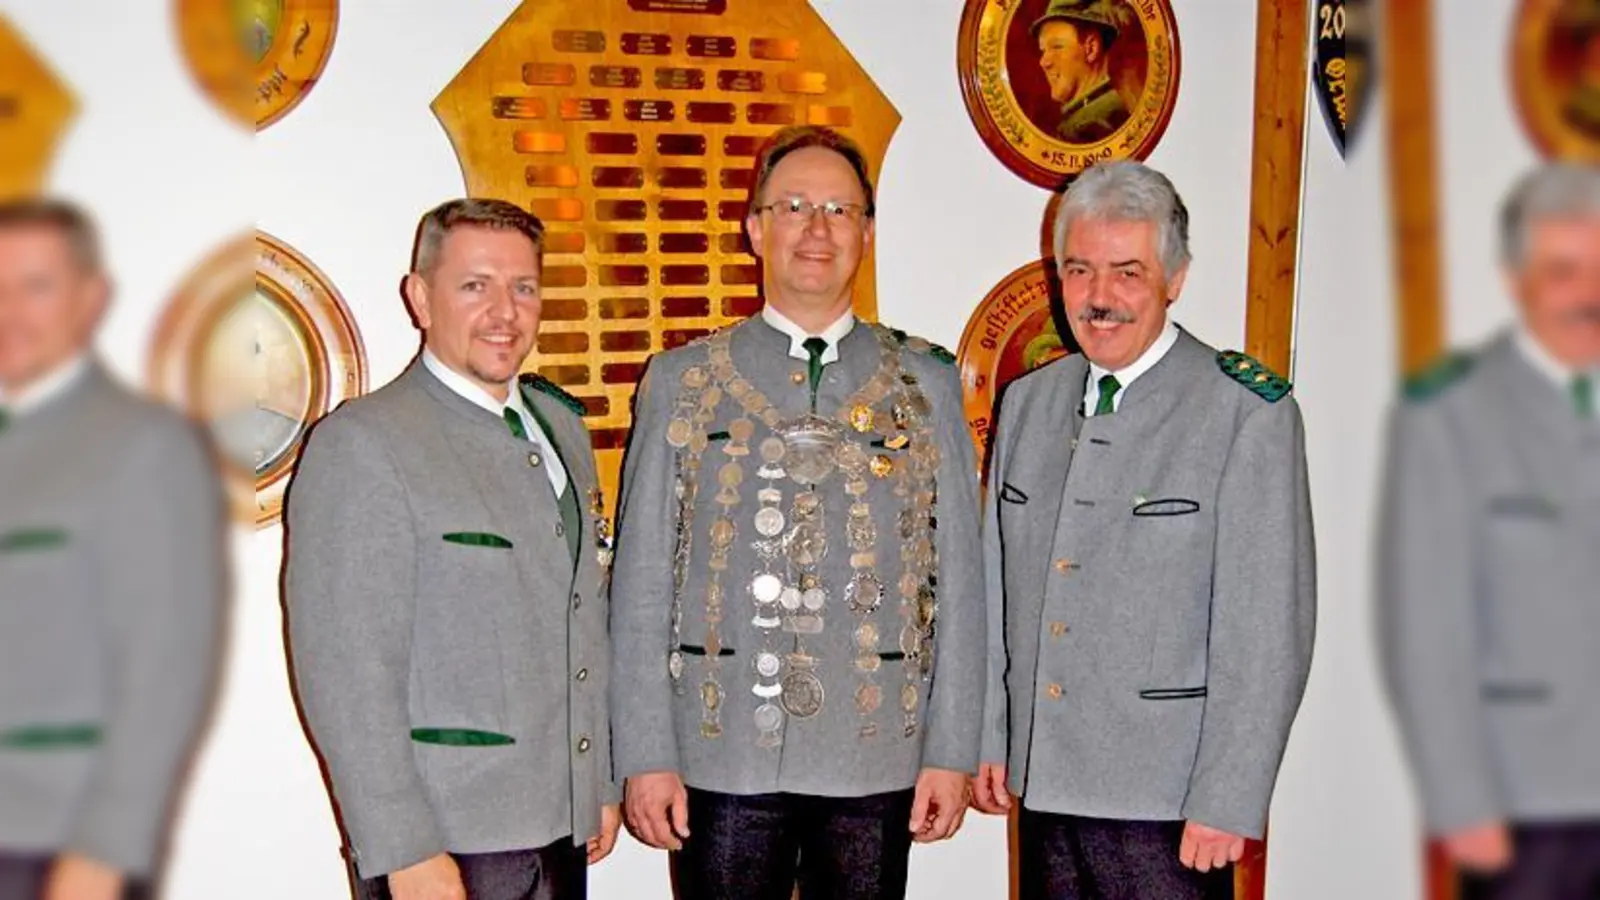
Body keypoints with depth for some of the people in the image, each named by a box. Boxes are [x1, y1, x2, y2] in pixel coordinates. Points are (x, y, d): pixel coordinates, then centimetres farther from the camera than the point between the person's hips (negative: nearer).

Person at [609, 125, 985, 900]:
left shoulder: (926, 383, 7)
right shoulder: (679, 383, 5)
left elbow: (956, 579, 5)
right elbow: (641, 586, 2)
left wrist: (951, 749, 0)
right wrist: (645, 756, -3)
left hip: (878, 759, 1)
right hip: (724, 758, 0)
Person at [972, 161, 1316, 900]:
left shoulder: (1249, 414, -9)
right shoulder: (1028, 402, 10)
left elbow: (1269, 628, -11)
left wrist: (1229, 803, -13)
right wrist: (988, 737, 11)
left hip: (1167, 805, -5)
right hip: (1041, 782, 5)